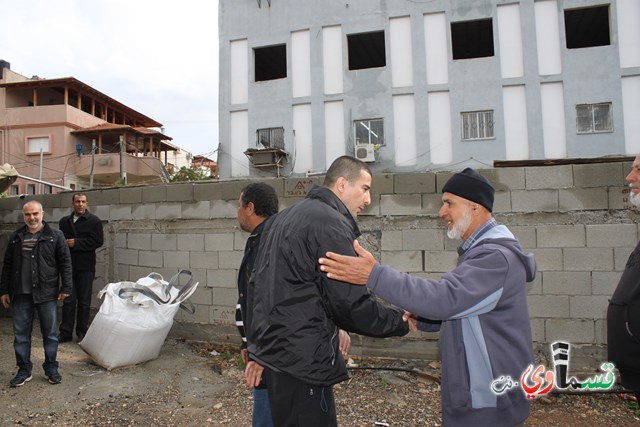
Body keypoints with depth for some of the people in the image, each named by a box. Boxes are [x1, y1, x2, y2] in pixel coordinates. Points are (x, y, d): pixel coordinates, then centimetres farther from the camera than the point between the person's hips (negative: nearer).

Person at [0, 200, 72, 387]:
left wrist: (66, 287, -8)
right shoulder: (16, 237, 9)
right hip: (21, 294, 3)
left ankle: (51, 369, 20)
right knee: (21, 334, 9)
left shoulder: (55, 236, -2)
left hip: (47, 294, -3)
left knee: (50, 333, 6)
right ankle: (24, 370, 24)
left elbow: (65, 263, -3)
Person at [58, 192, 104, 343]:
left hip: (86, 267, -3)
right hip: (68, 265, 3)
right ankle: (66, 332, 15)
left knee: (84, 301, 4)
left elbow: (98, 241, -10)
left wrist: (76, 243, -14)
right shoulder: (64, 221, 12)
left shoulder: (94, 221, -1)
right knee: (68, 300, 7)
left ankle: (82, 332, 14)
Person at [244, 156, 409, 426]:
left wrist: (260, 353, 20)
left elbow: (260, 286, 17)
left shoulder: (285, 217, 15)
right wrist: (401, 322, -1)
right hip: (302, 362, -10)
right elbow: (351, 304, -18)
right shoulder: (332, 224, -16)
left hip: (273, 351, 10)